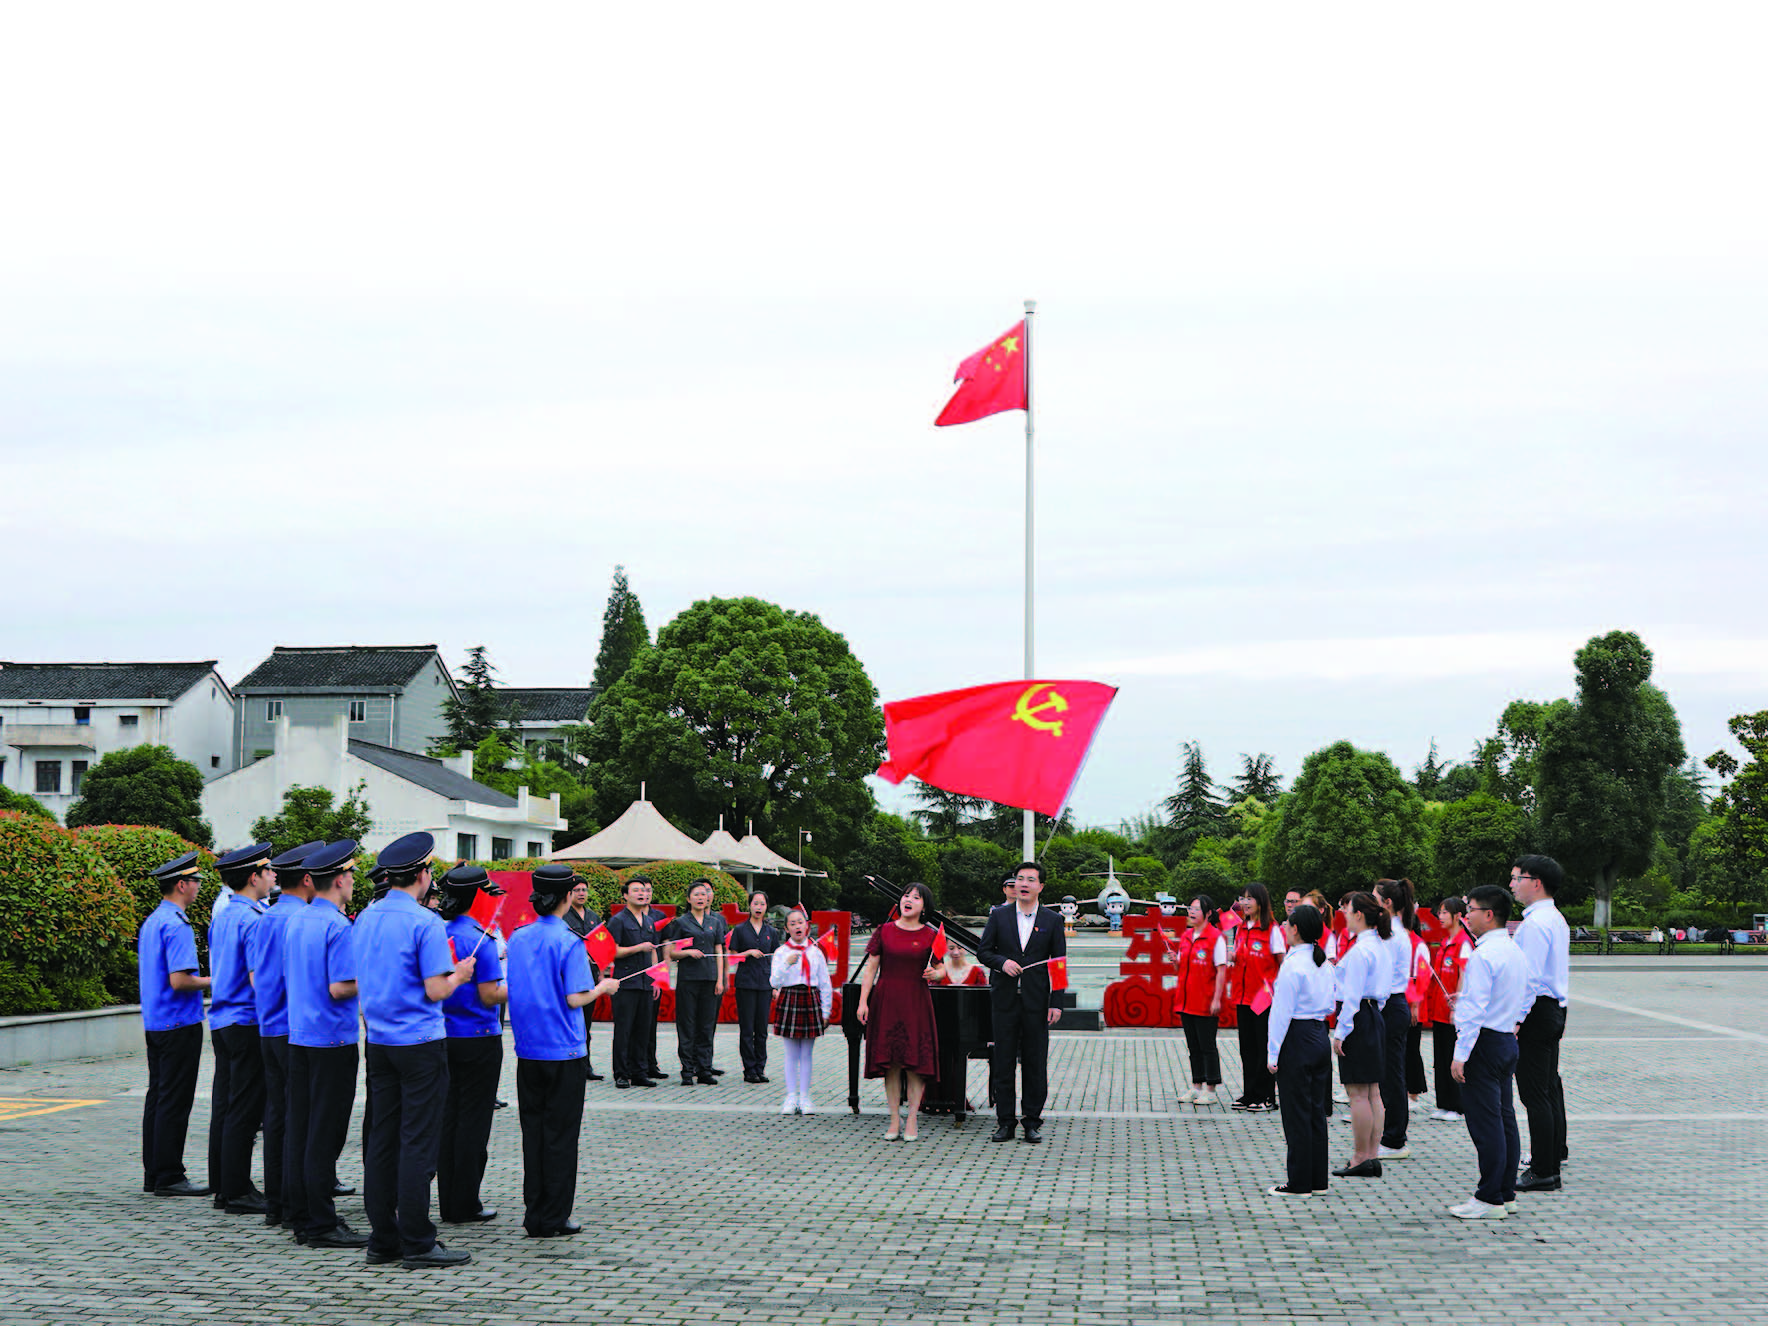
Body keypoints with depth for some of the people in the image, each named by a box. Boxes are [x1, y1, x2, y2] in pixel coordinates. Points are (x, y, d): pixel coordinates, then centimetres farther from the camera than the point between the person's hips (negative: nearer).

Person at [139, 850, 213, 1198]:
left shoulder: (151, 922, 13)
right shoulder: (177, 925, -17)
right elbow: (179, 980, -23)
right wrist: (211, 982, -7)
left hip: (154, 1022, 10)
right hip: (179, 1024, -10)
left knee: (158, 1097, 12)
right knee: (175, 1101, -6)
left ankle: (153, 1174, 16)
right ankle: (169, 1177, -3)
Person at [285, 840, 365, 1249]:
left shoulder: (295, 921, 10)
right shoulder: (338, 927, -16)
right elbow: (340, 988, -21)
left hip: (298, 1035, 8)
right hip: (333, 1038, -8)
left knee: (300, 1129, 10)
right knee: (325, 1133, -5)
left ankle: (303, 1217, 15)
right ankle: (321, 1224, -2)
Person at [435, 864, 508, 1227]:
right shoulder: (480, 938, -15)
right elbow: (489, 995, -15)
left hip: (443, 1038, 6)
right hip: (478, 1040, -6)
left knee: (447, 1117, 12)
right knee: (473, 1122, 1)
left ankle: (448, 1203, 16)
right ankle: (465, 1205, 4)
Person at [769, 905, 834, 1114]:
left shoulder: (816, 952, 6)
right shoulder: (781, 952, 2)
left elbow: (825, 984, 9)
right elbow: (775, 982, -7)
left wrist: (825, 1011, 6)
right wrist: (786, 964, -21)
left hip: (811, 1001, 1)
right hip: (789, 1001, -1)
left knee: (806, 1054, 5)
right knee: (791, 1054, 2)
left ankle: (804, 1097, 10)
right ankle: (791, 1097, 7)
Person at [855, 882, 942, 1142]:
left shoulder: (930, 936, 4)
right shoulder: (884, 931, 5)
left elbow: (940, 969, 12)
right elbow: (871, 968, 5)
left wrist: (933, 973, -12)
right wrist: (863, 1002, -1)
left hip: (917, 1002, -1)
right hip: (887, 1001, 1)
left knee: (916, 1061, -3)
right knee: (890, 1062, 2)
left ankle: (912, 1119, 4)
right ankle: (895, 1119, 8)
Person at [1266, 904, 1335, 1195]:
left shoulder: (1292, 965, -16)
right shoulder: (1323, 963, 8)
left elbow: (1282, 1010, -15)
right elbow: (1331, 1003, 15)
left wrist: (1273, 1053, -12)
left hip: (1296, 1038, -8)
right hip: (1319, 1035, 8)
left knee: (1296, 1111, -2)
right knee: (1314, 1108, 13)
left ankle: (1299, 1182, 2)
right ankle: (1317, 1178, 18)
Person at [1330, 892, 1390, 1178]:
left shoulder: (1360, 950, -16)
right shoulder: (1381, 947, 13)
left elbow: (1352, 995, -18)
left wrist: (1340, 1032, -15)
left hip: (1359, 1018, -10)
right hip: (1376, 1017, 10)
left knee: (1358, 1093, -5)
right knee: (1373, 1092, 11)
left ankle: (1360, 1159, -2)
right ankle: (1372, 1156, 14)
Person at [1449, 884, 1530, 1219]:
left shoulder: (1483, 956, -17)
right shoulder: (1516, 952, 12)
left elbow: (1475, 1010, -21)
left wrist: (1460, 1055, -20)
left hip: (1484, 1041, -10)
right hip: (1508, 1038, 10)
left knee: (1485, 1122, -6)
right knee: (1504, 1118, 13)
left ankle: (1490, 1200, -5)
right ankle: (1507, 1194, 18)